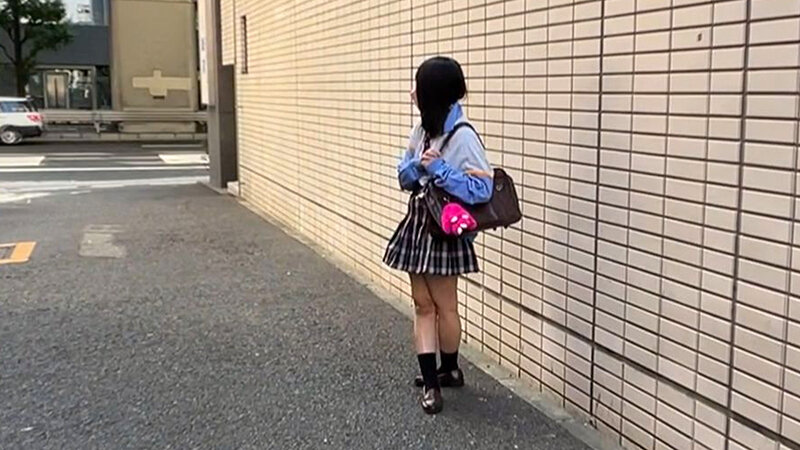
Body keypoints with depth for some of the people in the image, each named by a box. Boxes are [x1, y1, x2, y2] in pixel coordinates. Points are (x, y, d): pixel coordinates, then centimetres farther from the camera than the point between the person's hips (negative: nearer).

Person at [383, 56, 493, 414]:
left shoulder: (462, 137, -19)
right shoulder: (422, 130, 6)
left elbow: (482, 190, -24)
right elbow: (405, 177, 7)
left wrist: (439, 169, -26)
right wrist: (419, 165, -14)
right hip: (418, 225, 8)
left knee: (444, 305, 9)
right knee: (423, 304, 9)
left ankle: (449, 370, 31)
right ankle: (430, 382, 15)